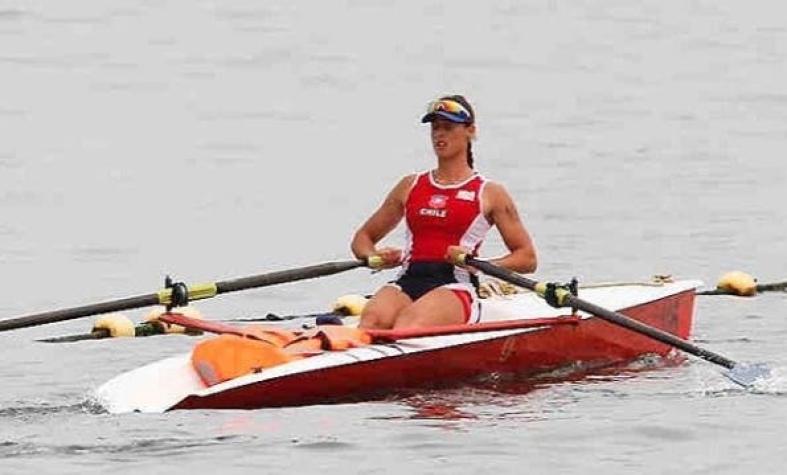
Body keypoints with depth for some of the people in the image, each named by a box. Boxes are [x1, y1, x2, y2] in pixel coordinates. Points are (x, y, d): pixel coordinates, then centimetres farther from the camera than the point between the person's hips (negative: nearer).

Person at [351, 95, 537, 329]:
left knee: (410, 321, -39)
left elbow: (527, 258, 9)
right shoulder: (410, 186, 23)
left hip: (456, 287, -3)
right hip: (408, 282, 3)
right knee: (374, 318, -35)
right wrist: (376, 257, 3)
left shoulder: (489, 194, 12)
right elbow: (362, 238, 29)